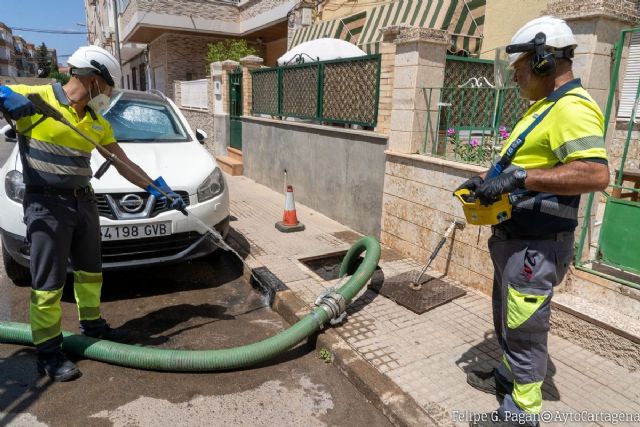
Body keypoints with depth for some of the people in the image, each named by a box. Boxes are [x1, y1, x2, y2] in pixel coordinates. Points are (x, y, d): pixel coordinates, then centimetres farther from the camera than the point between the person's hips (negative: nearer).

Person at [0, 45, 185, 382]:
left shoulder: (98, 123, 8)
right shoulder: (32, 97, -10)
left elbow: (124, 165, 11)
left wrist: (160, 190, 7)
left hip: (84, 201, 7)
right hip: (46, 204, -7)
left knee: (90, 270, 18)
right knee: (49, 281, 0)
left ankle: (92, 324, 38)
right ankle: (48, 352, 15)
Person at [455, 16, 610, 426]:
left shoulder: (572, 106, -18)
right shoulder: (544, 106, 15)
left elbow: (596, 174, -30)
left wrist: (518, 178, -31)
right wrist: (488, 179, 10)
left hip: (535, 245, -11)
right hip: (513, 236, 11)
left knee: (525, 327, 2)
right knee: (507, 317, 23)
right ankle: (509, 375, 43)